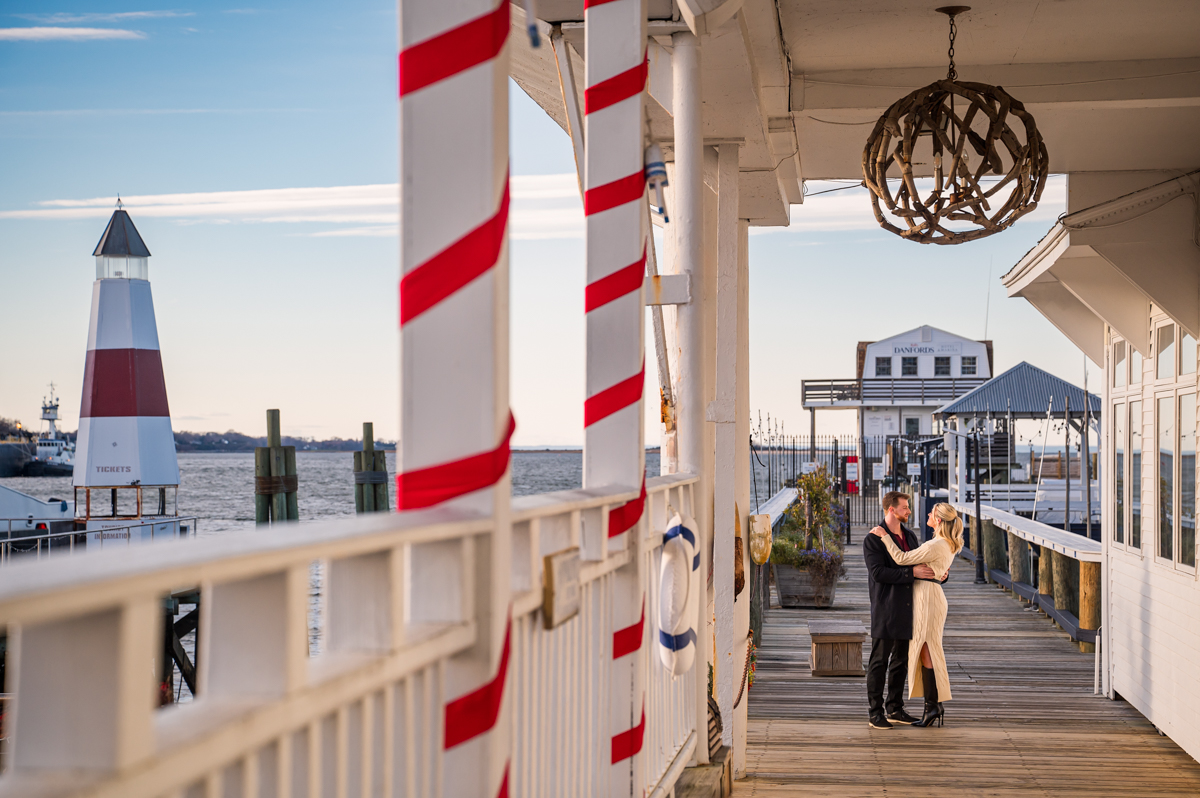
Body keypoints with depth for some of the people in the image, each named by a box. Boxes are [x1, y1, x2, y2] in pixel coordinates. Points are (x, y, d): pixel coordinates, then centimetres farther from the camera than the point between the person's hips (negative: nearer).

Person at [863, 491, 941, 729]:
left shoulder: (910, 536, 14)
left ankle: (895, 709, 20)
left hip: (907, 609, 7)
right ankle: (875, 712, 3)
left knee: (901, 661, 12)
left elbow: (918, 565, 24)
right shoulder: (873, 539, -9)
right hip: (885, 609, -7)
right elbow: (878, 572, -19)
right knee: (879, 661, -2)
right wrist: (912, 572, -23)